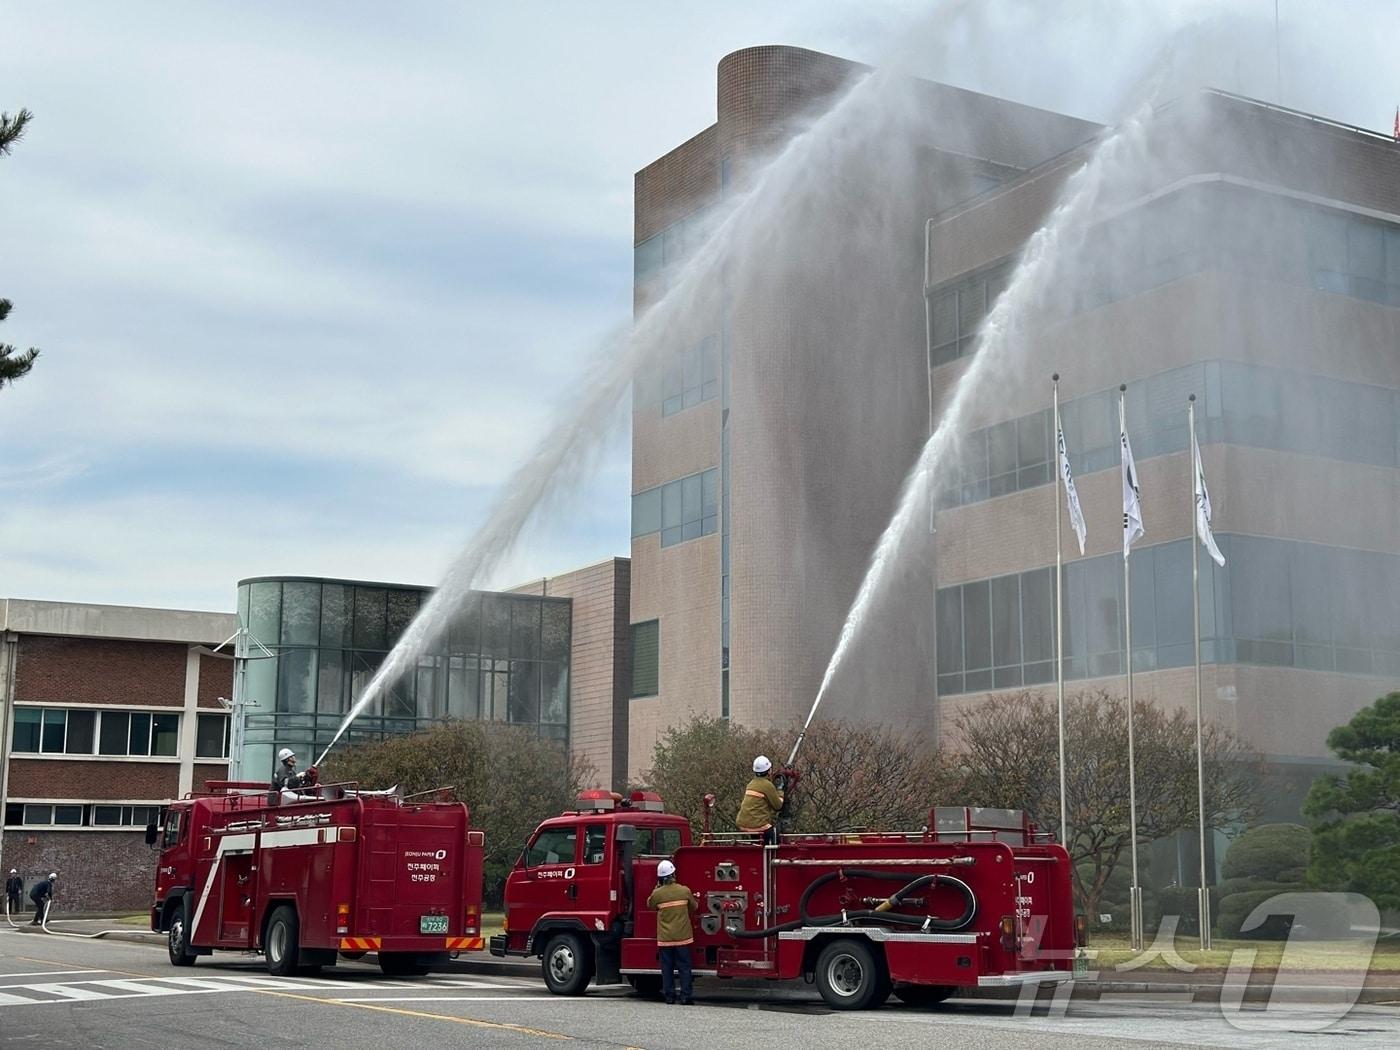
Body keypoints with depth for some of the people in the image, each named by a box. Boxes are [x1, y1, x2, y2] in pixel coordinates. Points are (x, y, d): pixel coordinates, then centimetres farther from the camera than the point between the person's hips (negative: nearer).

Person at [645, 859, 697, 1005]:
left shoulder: (657, 893, -7)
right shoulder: (684, 891, -5)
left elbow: (650, 904, 15)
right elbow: (694, 906, 12)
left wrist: (657, 887, 18)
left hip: (665, 937, 0)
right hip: (683, 936, 0)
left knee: (667, 967, 8)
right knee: (684, 967, 4)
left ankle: (669, 996, 8)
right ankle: (685, 997, 0)